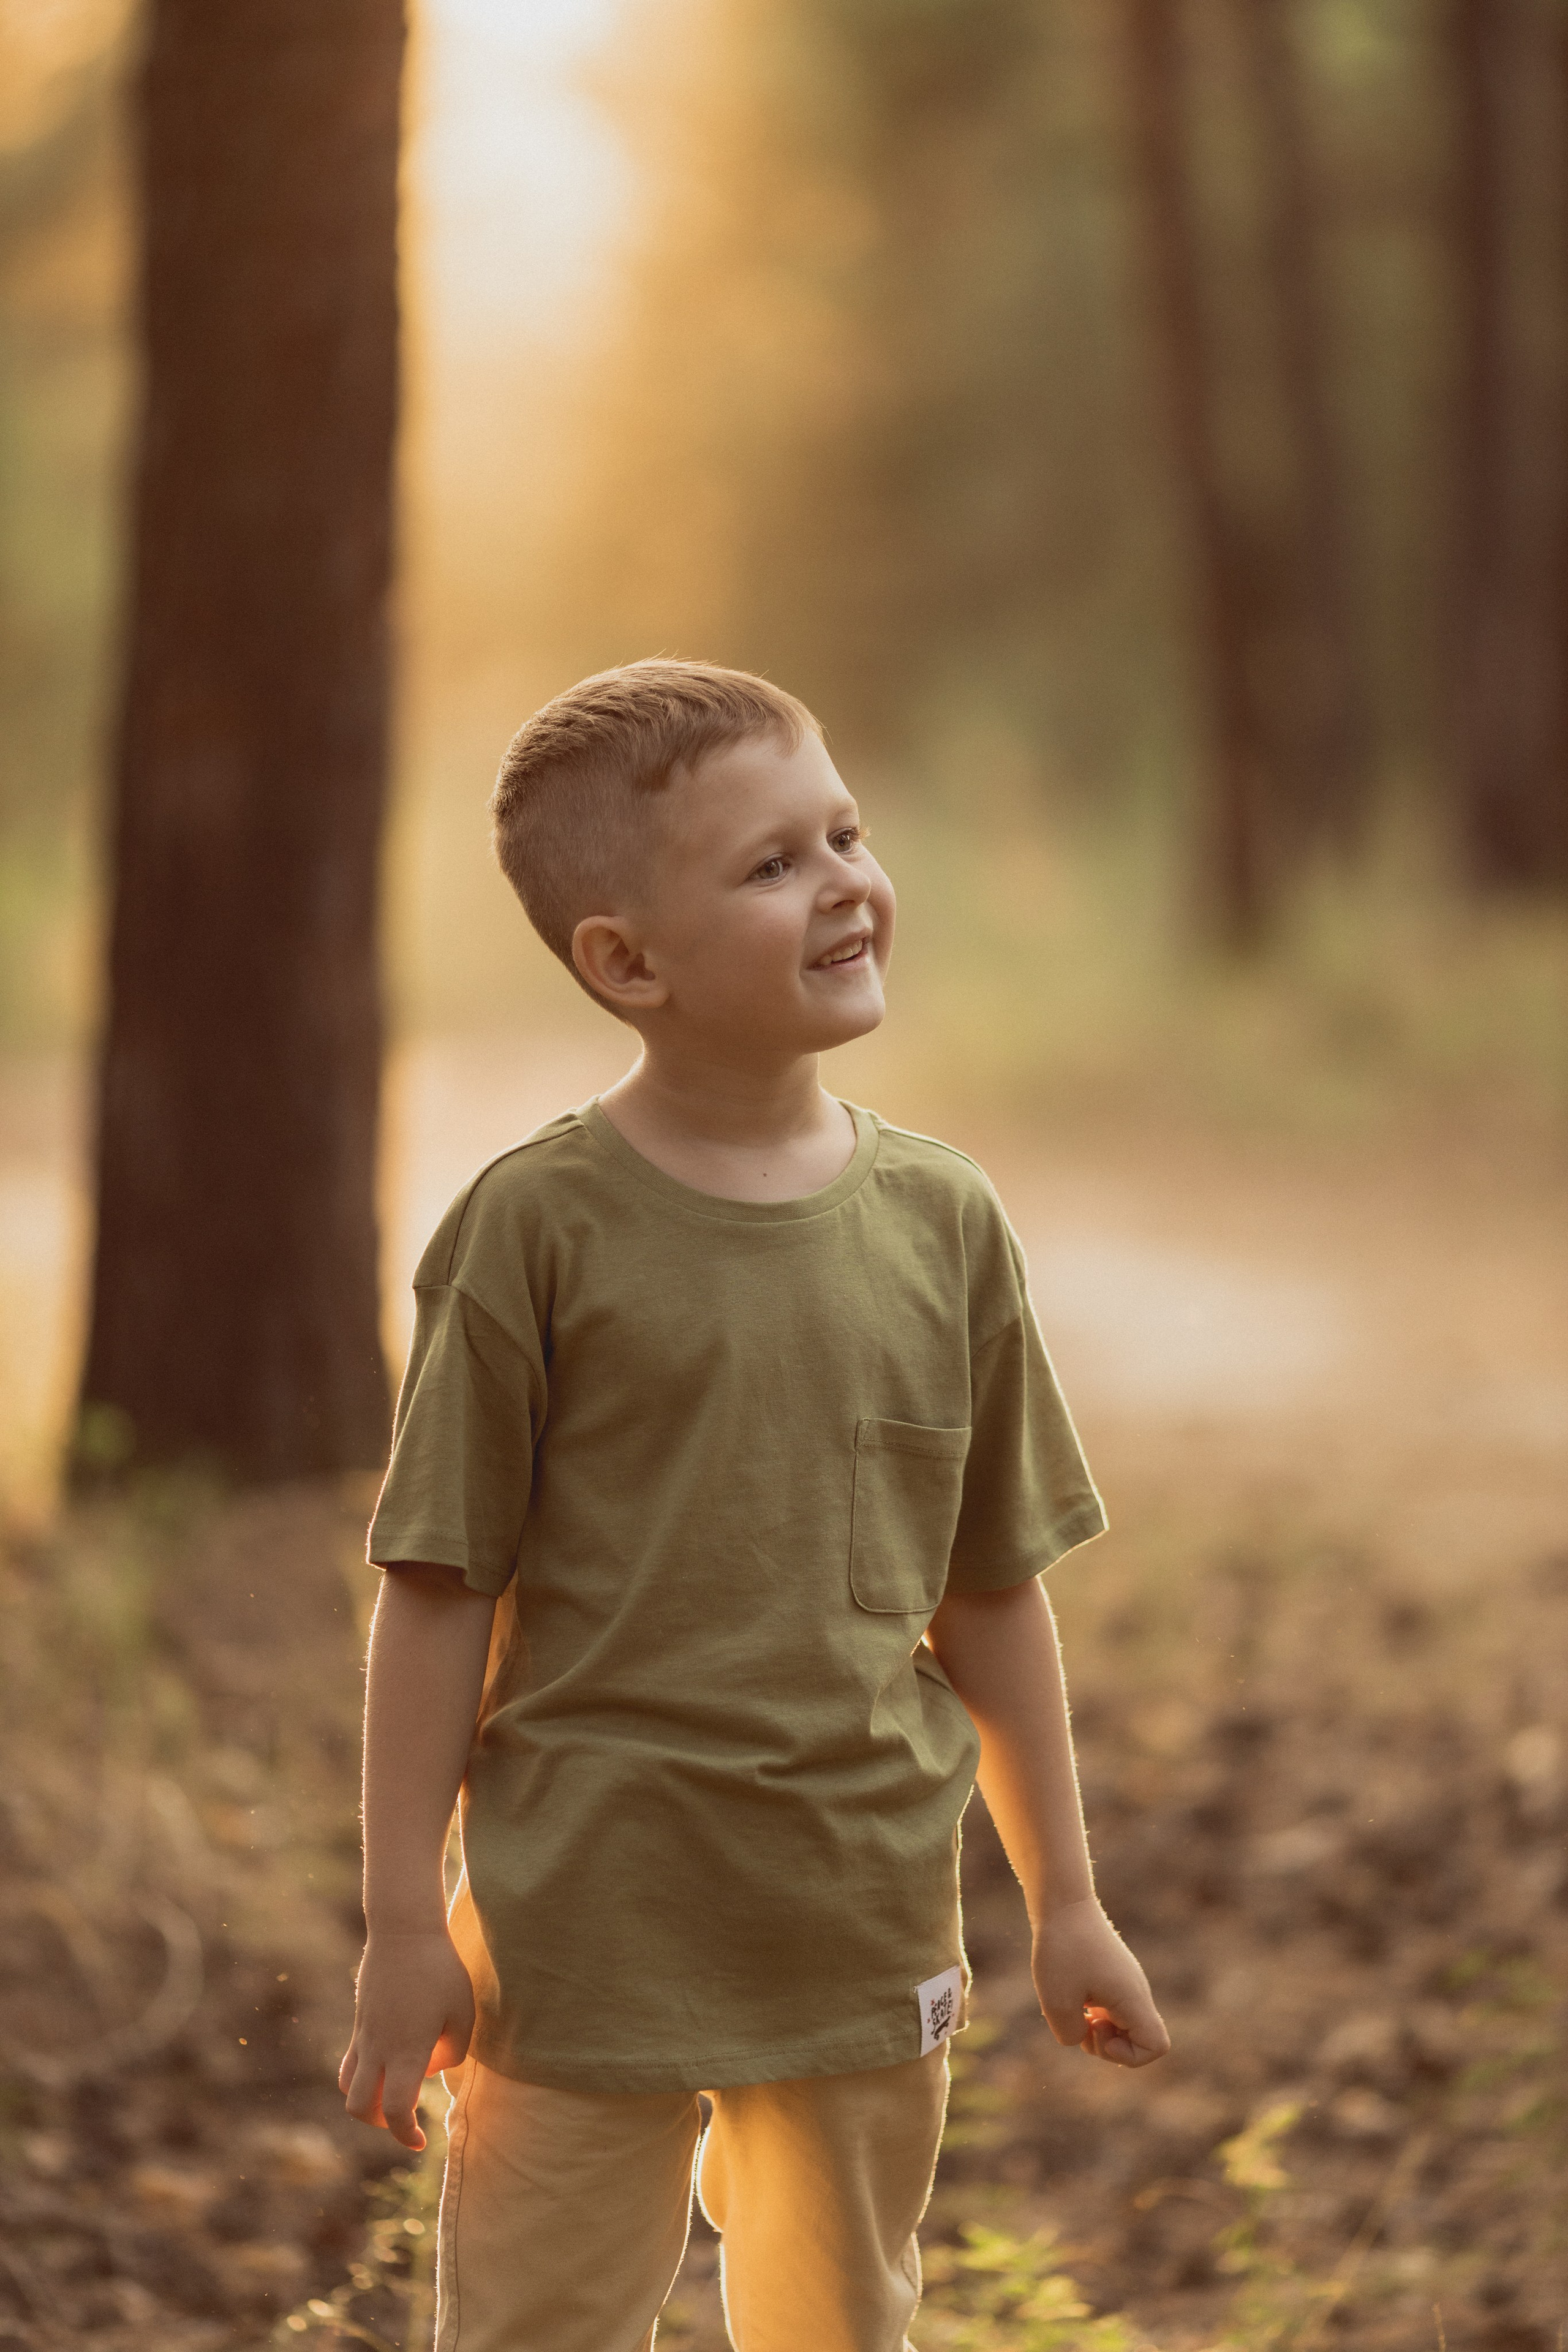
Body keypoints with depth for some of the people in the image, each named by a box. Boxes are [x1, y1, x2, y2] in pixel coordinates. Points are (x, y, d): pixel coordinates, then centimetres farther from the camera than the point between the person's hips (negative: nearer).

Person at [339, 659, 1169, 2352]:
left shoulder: (943, 1225, 1)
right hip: (586, 1935, -4)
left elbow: (991, 1593, 9)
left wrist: (1063, 1901, 12)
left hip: (868, 1934, 4)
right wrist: (404, 1925, -7)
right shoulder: (538, 1229, -10)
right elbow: (439, 1594, -7)